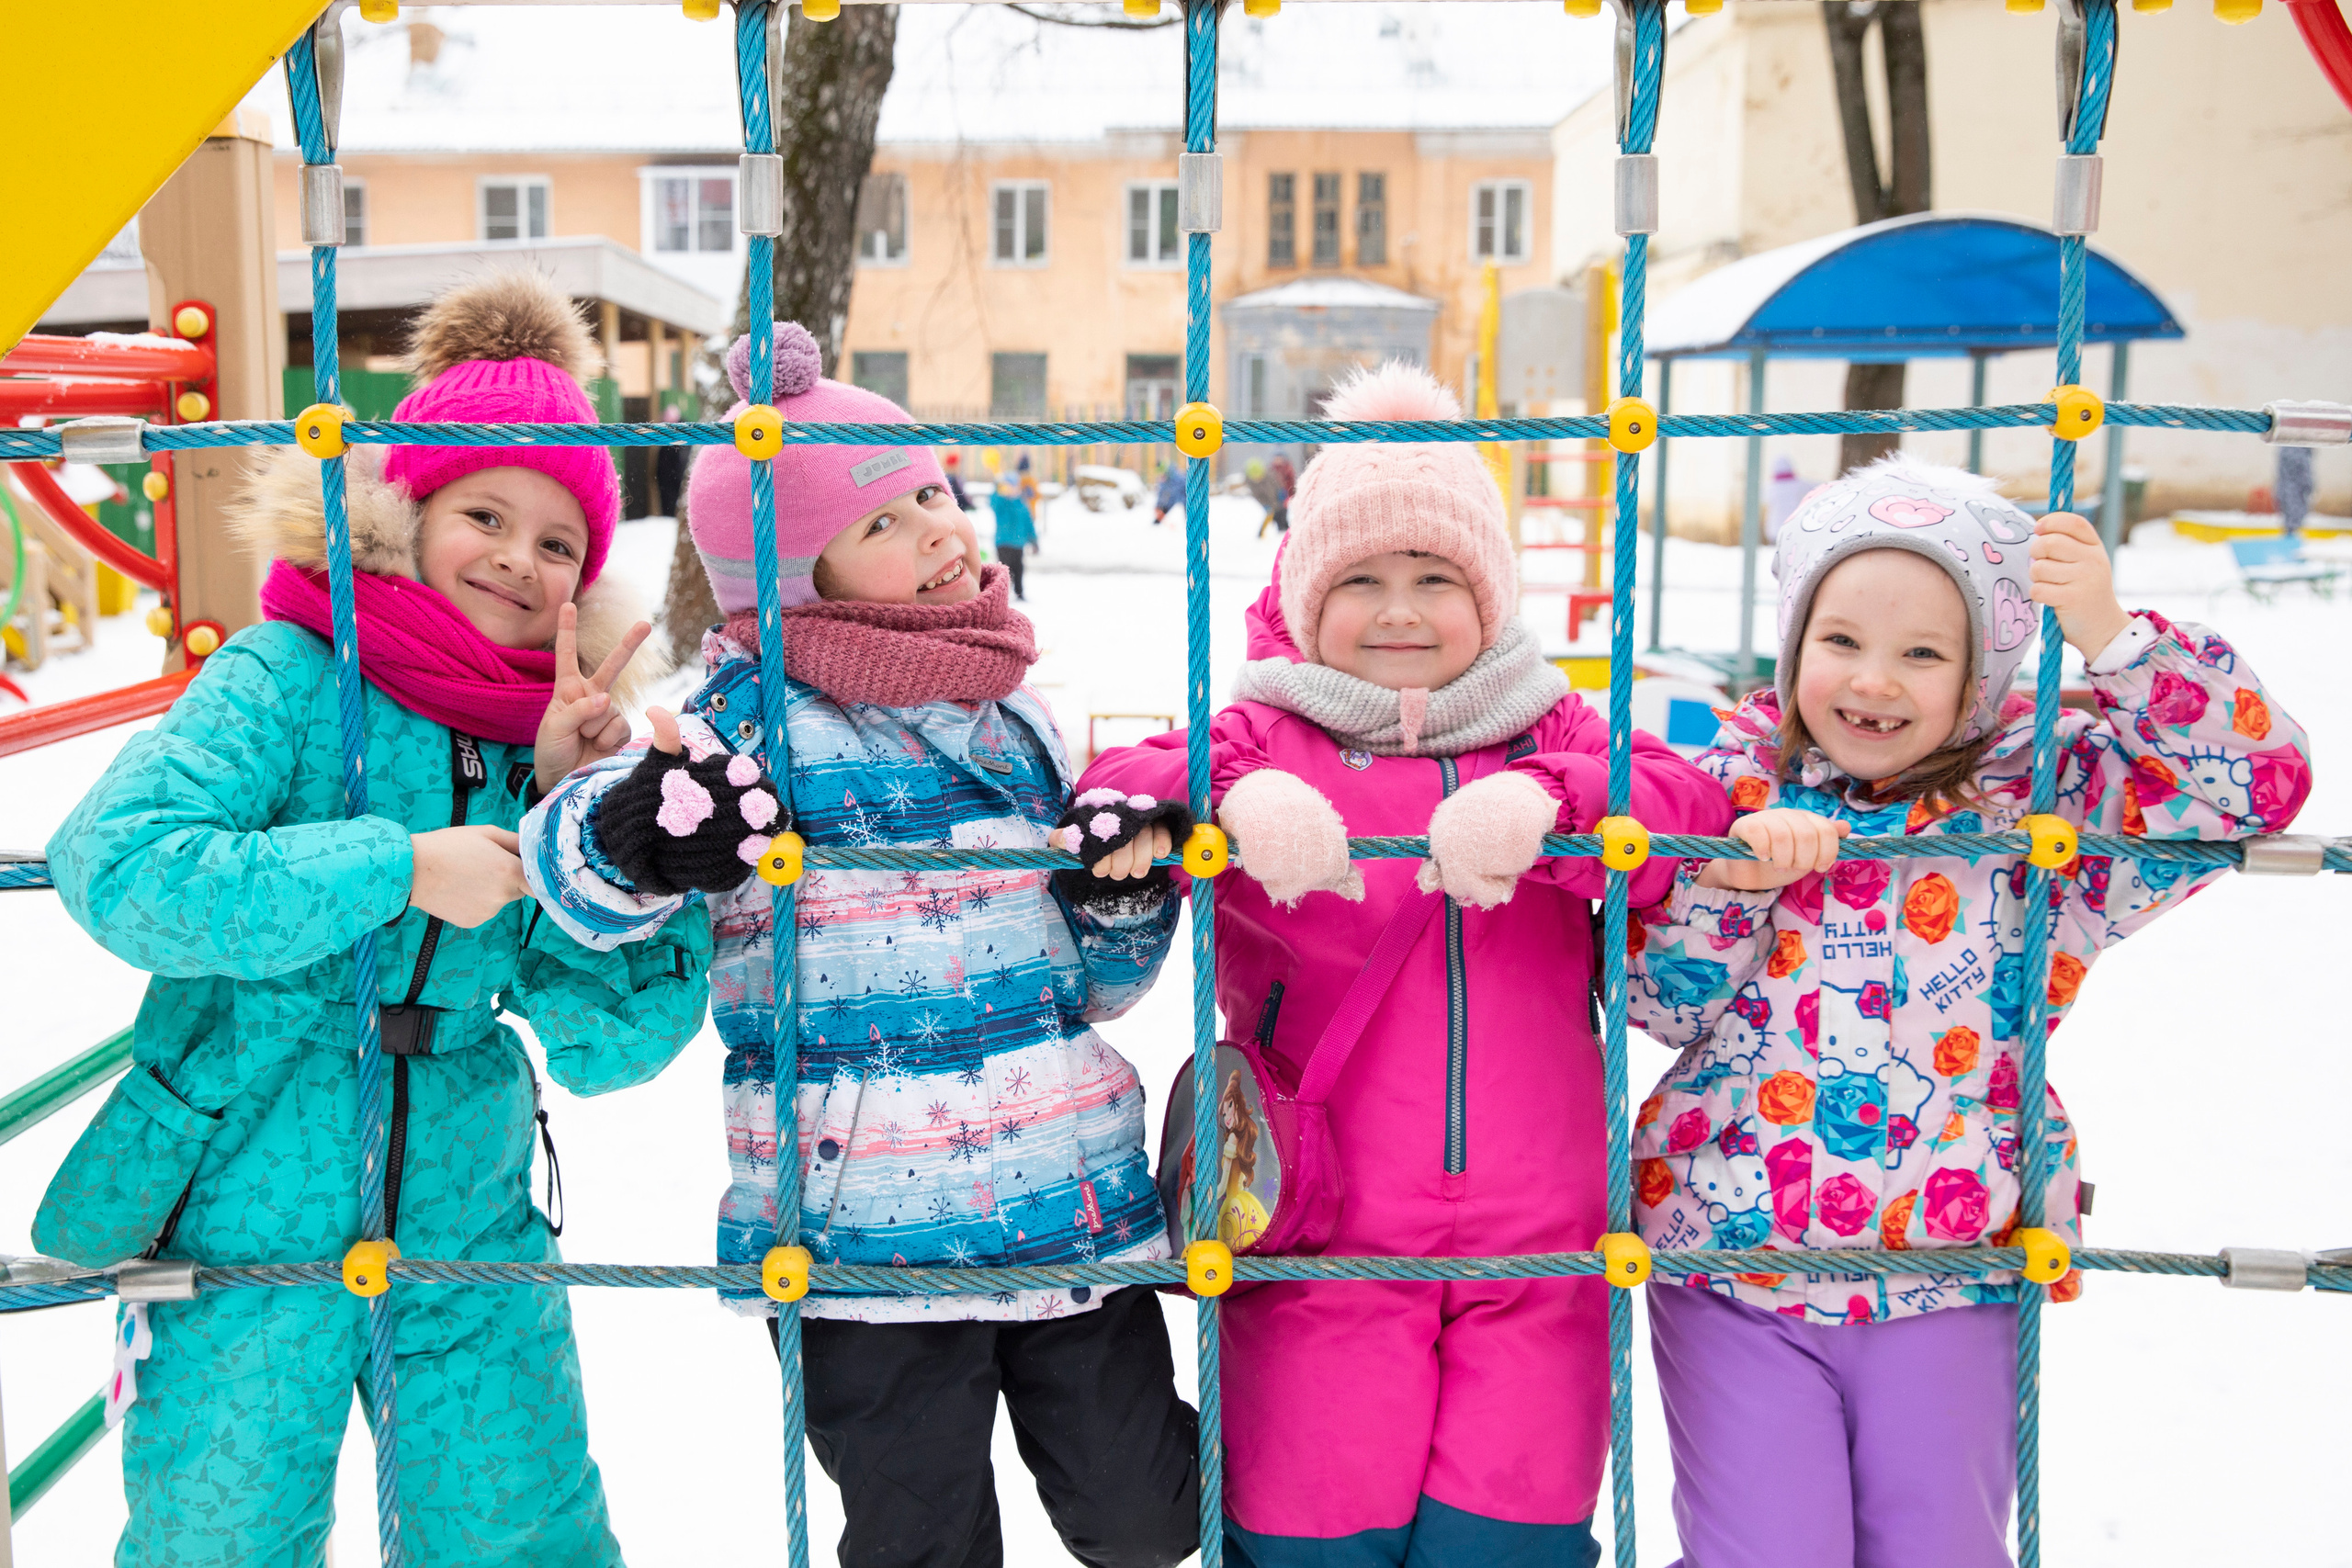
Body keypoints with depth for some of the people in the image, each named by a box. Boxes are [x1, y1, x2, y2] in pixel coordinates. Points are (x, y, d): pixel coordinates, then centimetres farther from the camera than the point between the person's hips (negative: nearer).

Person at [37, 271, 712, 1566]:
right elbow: (115, 865, -25)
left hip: (467, 1234, 4)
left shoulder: (558, 738, 2)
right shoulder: (291, 676, -10)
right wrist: (396, 869, -25)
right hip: (248, 1222, -3)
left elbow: (611, 1046, -3)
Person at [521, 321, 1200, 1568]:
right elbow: (565, 865, -12)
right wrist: (642, 837, -32)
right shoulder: (755, 718, -6)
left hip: (1076, 1200, 5)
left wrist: (1127, 886, -3)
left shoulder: (1014, 712, 11)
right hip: (866, 1228, -4)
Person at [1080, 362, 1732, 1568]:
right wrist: (1237, 793, -30)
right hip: (1323, 1239, -1)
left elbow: (1686, 805, -7)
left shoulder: (1551, 734, 10)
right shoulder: (1266, 736, 4)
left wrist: (1538, 804, -26)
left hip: (1533, 1242, 2)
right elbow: (1109, 788, -10)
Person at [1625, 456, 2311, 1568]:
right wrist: (1730, 877, -22)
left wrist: (2110, 636, -21)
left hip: (1948, 1268, 0)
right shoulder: (1737, 779, -1)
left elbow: (2257, 779, -11)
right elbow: (1659, 1003, -3)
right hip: (1727, 1260, 0)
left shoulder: (2039, 794, -2)